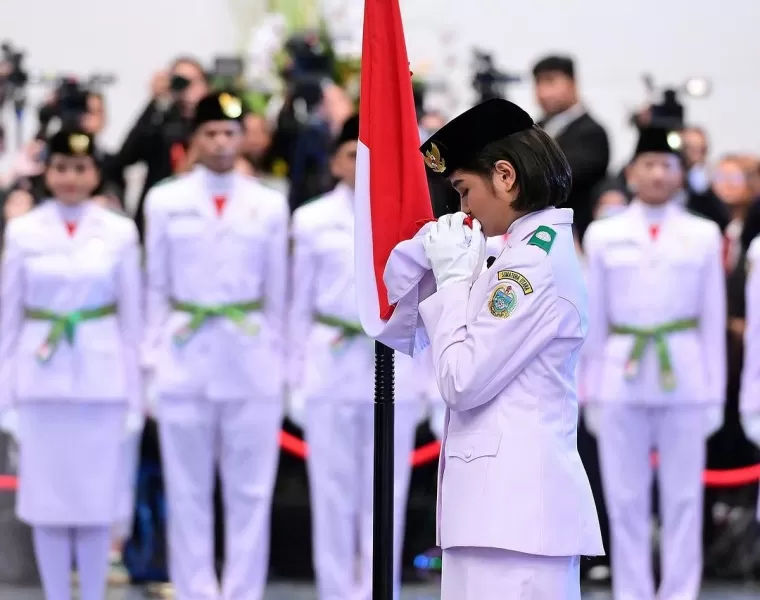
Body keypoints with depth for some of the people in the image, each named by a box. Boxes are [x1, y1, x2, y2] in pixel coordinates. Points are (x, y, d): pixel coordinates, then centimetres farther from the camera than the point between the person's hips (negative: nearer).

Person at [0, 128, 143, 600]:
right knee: (46, 498, 3)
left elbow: (132, 318, 4)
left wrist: (135, 397, 2)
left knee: (97, 496, 2)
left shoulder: (119, 232, 1)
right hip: (41, 377, 0)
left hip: (101, 378, 0)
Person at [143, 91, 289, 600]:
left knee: (251, 491, 1)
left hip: (252, 362, 0)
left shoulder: (270, 205, 7)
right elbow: (156, 288, 7)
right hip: (184, 361, 0)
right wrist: (155, 360, 3)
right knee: (188, 492, 2)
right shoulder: (166, 202, 5)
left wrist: (279, 363, 7)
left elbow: (278, 292, 9)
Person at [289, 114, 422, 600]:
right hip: (330, 368, 0)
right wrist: (298, 376, 5)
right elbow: (301, 303, 8)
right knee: (333, 493, 3)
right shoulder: (313, 220, 4)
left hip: (393, 369, 0)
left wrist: (427, 381, 4)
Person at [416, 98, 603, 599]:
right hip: (512, 501, 10)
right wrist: (460, 275, 13)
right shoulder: (545, 251, 18)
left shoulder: (533, 261, -13)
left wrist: (454, 276, -5)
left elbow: (462, 382, -14)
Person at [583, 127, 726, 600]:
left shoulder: (704, 235, 6)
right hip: (621, 381, 0)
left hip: (684, 380, 0)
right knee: (626, 499, 2)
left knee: (684, 497, 1)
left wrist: (715, 393, 5)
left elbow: (714, 318, 7)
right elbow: (594, 318, 9)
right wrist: (591, 391, 6)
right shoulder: (603, 236, 7)